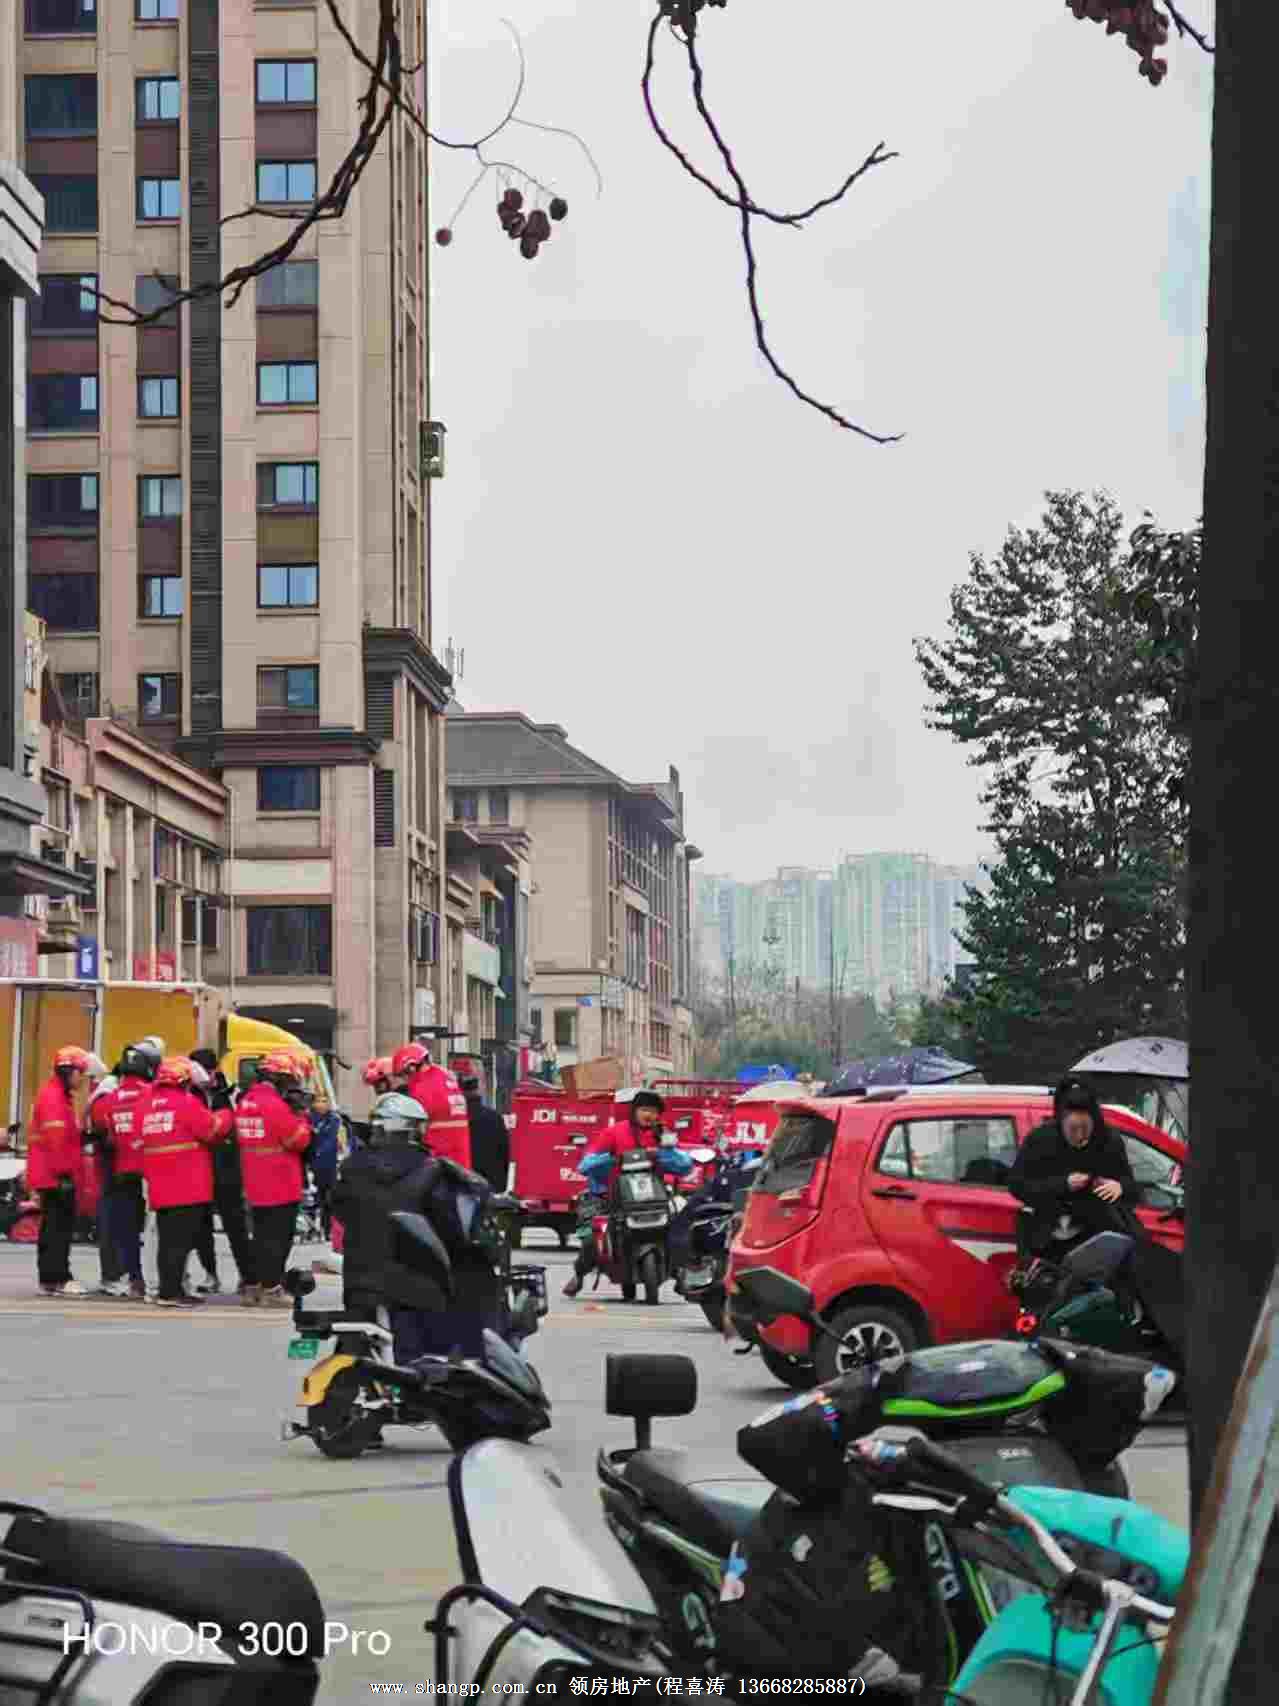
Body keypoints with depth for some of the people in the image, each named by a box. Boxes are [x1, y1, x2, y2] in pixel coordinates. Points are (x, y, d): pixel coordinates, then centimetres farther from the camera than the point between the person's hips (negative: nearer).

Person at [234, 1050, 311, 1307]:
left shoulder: (244, 1102, 8)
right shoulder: (276, 1105, -19)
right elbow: (299, 1139, -15)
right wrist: (300, 1112, -3)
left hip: (255, 1187, 8)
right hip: (281, 1186, -8)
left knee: (262, 1235, 16)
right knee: (278, 1237, -1)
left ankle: (253, 1287, 19)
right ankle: (271, 1288, 0)